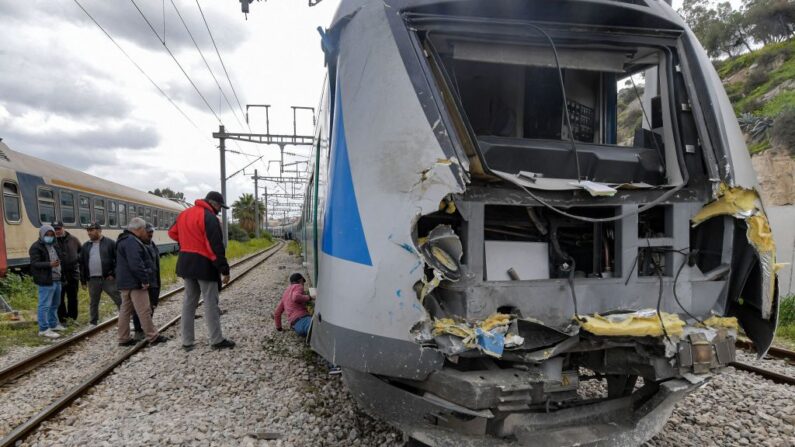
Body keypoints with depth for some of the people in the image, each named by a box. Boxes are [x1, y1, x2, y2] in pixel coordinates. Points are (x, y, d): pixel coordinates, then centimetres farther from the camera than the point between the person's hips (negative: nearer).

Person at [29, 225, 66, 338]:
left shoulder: (54, 246, 17)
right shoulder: (36, 247, -10)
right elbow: (35, 263, -20)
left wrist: (61, 274, 19)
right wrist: (49, 264, -34)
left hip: (56, 280, 9)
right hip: (45, 281, -9)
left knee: (54, 304, 19)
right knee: (45, 305, -6)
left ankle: (53, 324, 31)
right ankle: (44, 329, -1)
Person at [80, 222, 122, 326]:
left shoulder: (110, 243, -1)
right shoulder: (86, 246, 12)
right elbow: (82, 264, 13)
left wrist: (113, 274, -11)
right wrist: (83, 281, 9)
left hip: (108, 278, -4)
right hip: (93, 280, 4)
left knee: (120, 300, -4)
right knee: (93, 303, 14)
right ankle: (93, 323, 26)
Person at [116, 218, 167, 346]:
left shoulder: (125, 240, 18)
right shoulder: (131, 242, -18)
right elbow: (135, 264, -26)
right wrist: (144, 280, -21)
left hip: (126, 282, 11)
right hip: (134, 282, -11)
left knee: (125, 310, 12)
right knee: (144, 311, -5)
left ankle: (124, 338, 16)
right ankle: (153, 337, 0)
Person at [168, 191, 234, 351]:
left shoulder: (184, 214, 11)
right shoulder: (209, 218, -16)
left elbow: (172, 232, 25)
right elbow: (216, 247, -20)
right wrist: (224, 270, -17)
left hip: (185, 263, 8)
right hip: (203, 265, -8)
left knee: (189, 301, 14)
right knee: (210, 303, -1)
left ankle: (187, 342, 17)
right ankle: (217, 341, 5)